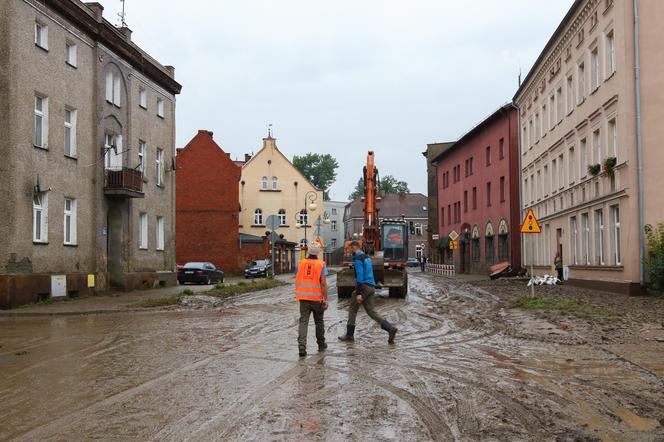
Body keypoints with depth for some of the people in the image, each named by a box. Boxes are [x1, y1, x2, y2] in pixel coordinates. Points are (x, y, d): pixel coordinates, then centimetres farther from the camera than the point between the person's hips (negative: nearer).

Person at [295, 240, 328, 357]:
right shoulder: (321, 264, -8)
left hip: (303, 297, 2)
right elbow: (323, 283, -13)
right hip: (317, 298, -2)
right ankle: (321, 345, 27)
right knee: (319, 322, 14)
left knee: (303, 321, -1)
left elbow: (297, 280, 11)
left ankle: (302, 346, -16)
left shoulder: (301, 263, 3)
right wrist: (325, 300, -10)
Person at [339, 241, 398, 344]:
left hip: (364, 286, -8)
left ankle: (349, 335, 9)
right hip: (371, 287, 9)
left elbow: (359, 276, -19)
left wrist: (359, 293, -21)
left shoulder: (358, 259, -11)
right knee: (371, 311, 7)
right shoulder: (367, 258, 18)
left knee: (352, 309, 4)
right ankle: (390, 328, -5)